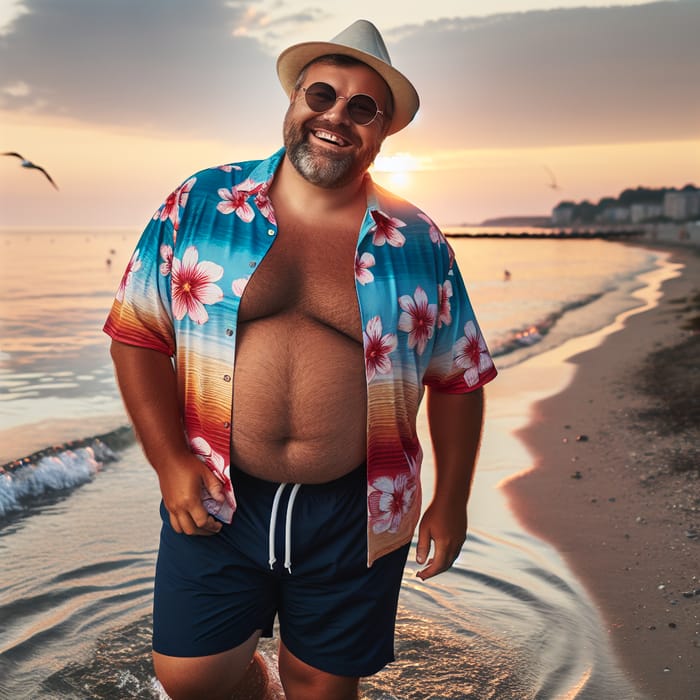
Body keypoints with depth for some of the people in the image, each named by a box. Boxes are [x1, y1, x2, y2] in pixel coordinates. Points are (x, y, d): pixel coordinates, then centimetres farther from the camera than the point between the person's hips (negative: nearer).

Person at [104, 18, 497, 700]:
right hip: (216, 501, 1)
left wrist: (451, 502, 6)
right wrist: (171, 461, -8)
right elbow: (138, 335, 0)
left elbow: (458, 379, 5)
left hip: (355, 514, 0)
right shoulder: (201, 204, -2)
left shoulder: (419, 245, -1)